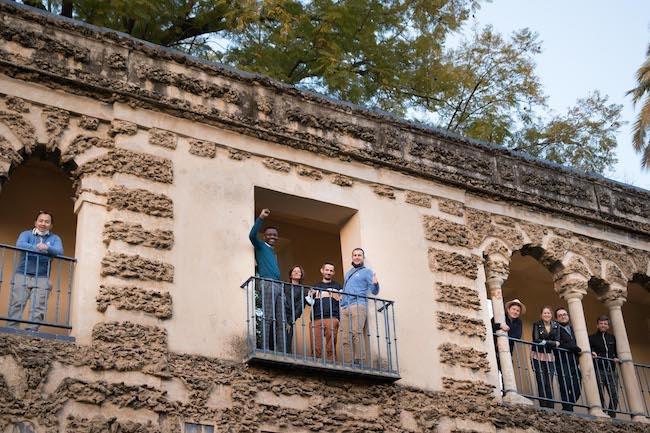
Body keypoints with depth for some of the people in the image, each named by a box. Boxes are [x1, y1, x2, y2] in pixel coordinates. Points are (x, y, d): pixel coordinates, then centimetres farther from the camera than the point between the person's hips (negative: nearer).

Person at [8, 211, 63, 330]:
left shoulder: (55, 238, 14)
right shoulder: (26, 234, 10)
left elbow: (59, 251, -6)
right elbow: (20, 244, -12)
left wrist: (47, 247, -28)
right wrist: (37, 248, -27)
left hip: (42, 278, 1)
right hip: (22, 275, -1)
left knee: (38, 308, -9)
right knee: (16, 304, -8)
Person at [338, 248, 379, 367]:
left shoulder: (367, 271, 10)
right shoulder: (348, 273, 29)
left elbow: (374, 291, 1)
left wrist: (375, 283, -20)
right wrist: (341, 302, 17)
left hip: (358, 305, -6)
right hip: (345, 307, 6)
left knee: (356, 333, -18)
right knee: (344, 336, -6)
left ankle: (359, 361, -20)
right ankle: (348, 362, -8)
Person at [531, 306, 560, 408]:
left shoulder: (556, 326, 11)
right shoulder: (537, 325, 3)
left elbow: (558, 342, 3)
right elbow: (536, 340, -9)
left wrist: (544, 342, -8)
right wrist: (552, 343, -9)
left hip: (550, 357, 3)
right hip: (538, 356, -2)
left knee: (549, 383, -3)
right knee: (541, 383, -8)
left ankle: (550, 407, -3)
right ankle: (543, 407, -6)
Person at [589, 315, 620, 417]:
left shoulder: (612, 338, 21)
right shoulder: (592, 338, 9)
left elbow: (617, 351, 25)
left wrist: (617, 358, 5)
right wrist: (592, 353, -19)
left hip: (611, 371, 4)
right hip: (598, 371, -3)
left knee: (614, 395, -6)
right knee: (600, 395, -7)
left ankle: (612, 416, 1)